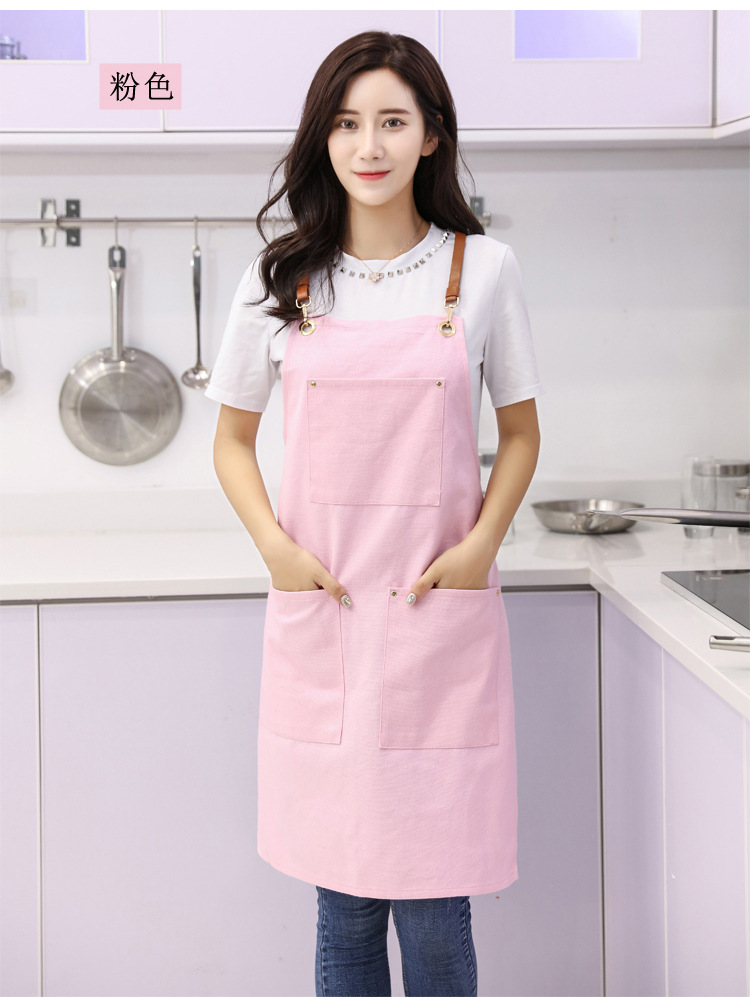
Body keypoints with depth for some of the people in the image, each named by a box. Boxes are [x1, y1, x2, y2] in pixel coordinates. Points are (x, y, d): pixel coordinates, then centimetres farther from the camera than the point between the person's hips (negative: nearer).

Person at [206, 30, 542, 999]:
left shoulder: (482, 268, 2)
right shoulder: (279, 280, 4)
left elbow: (520, 431, 11)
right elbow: (233, 439, 12)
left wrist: (482, 542, -5)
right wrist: (274, 545, -5)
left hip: (442, 609, -1)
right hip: (321, 610, 1)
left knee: (434, 910, 1)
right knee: (343, 905, 8)